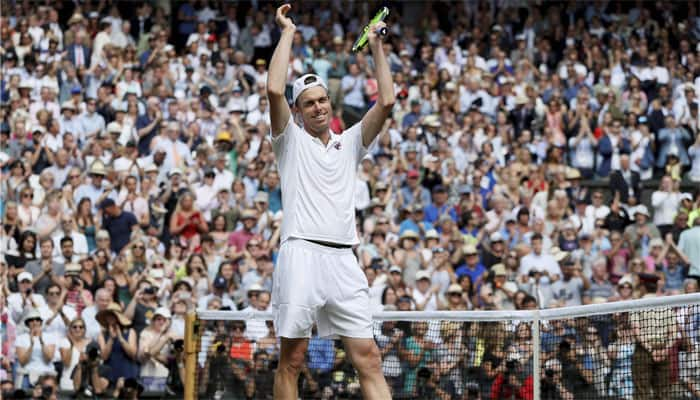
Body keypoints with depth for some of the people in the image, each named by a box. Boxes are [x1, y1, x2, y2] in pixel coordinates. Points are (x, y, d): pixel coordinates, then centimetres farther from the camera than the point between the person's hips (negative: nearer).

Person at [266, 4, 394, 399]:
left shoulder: (349, 143, 21)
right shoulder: (291, 140, 11)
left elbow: (387, 101, 11)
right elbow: (275, 90, -5)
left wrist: (377, 45, 12)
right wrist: (288, 32, 2)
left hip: (344, 260, 3)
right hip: (302, 253, -3)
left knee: (369, 358, -4)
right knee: (292, 359, -3)